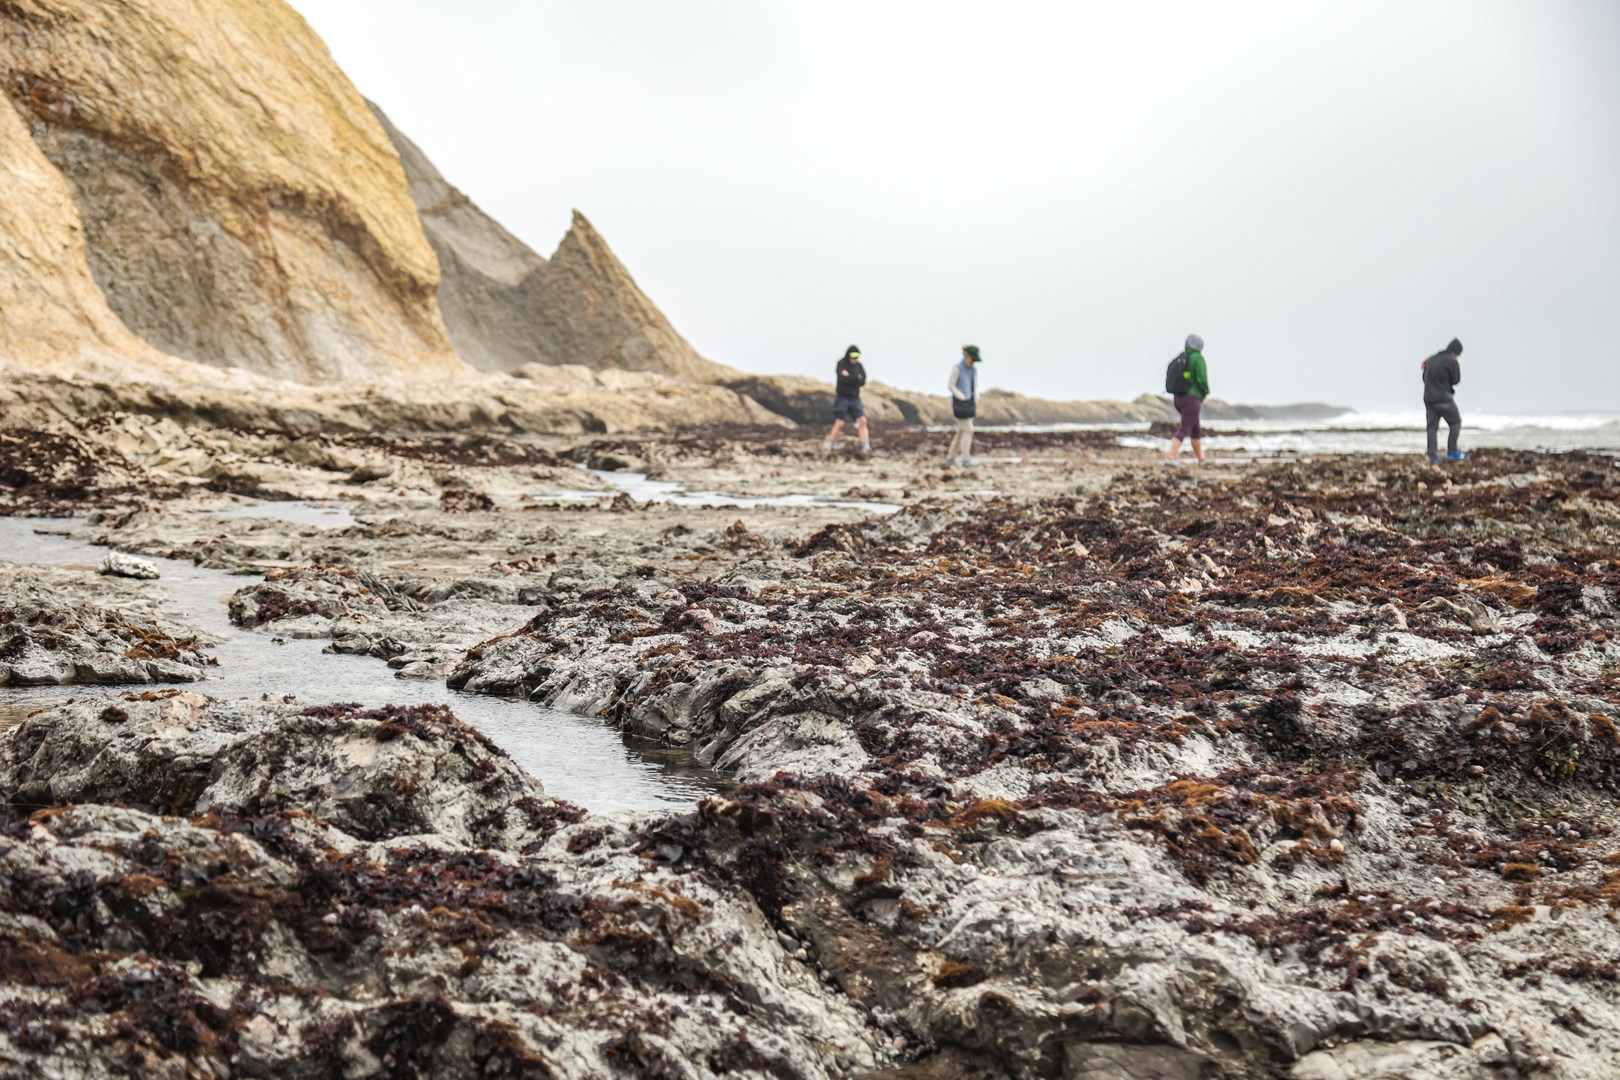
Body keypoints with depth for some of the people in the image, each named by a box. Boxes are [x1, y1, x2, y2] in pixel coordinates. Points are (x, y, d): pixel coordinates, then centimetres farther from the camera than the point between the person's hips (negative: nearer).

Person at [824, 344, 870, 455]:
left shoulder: (859, 366, 8)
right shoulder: (841, 364, -4)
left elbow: (862, 382, -4)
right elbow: (842, 378, -20)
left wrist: (849, 378, -14)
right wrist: (856, 378, -12)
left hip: (855, 398, 4)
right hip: (842, 397, -4)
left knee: (862, 421, -10)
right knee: (839, 423, -7)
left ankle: (866, 447, -15)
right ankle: (830, 445, 11)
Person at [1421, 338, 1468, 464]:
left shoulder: (1431, 359, 11)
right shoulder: (1452, 362, -11)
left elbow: (1425, 378, 15)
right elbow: (1455, 380, -4)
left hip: (1428, 398, 6)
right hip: (1444, 399, -6)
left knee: (1432, 427, 7)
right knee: (1455, 422, 10)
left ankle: (1433, 457, 3)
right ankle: (1452, 452, 7)